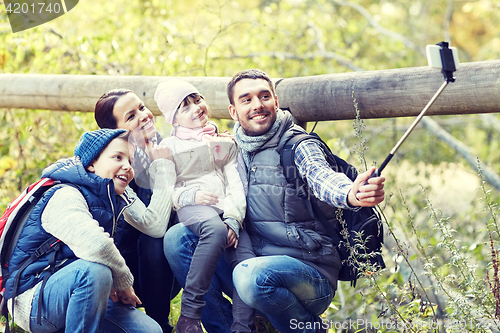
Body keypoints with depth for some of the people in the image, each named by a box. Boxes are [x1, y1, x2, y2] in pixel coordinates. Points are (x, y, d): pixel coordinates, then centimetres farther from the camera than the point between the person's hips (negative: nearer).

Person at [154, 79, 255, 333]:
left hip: (228, 211, 4)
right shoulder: (170, 146, 14)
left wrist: (233, 219, -6)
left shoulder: (225, 143, 23)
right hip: (192, 208, -4)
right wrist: (192, 196, -13)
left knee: (247, 262, -22)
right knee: (215, 229, -39)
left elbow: (236, 184, 12)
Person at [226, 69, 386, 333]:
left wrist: (350, 194, -53)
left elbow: (322, 178, -29)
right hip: (256, 261, 5)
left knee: (252, 275, -37)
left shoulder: (297, 146, -7)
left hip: (312, 273, -5)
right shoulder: (234, 150, 11)